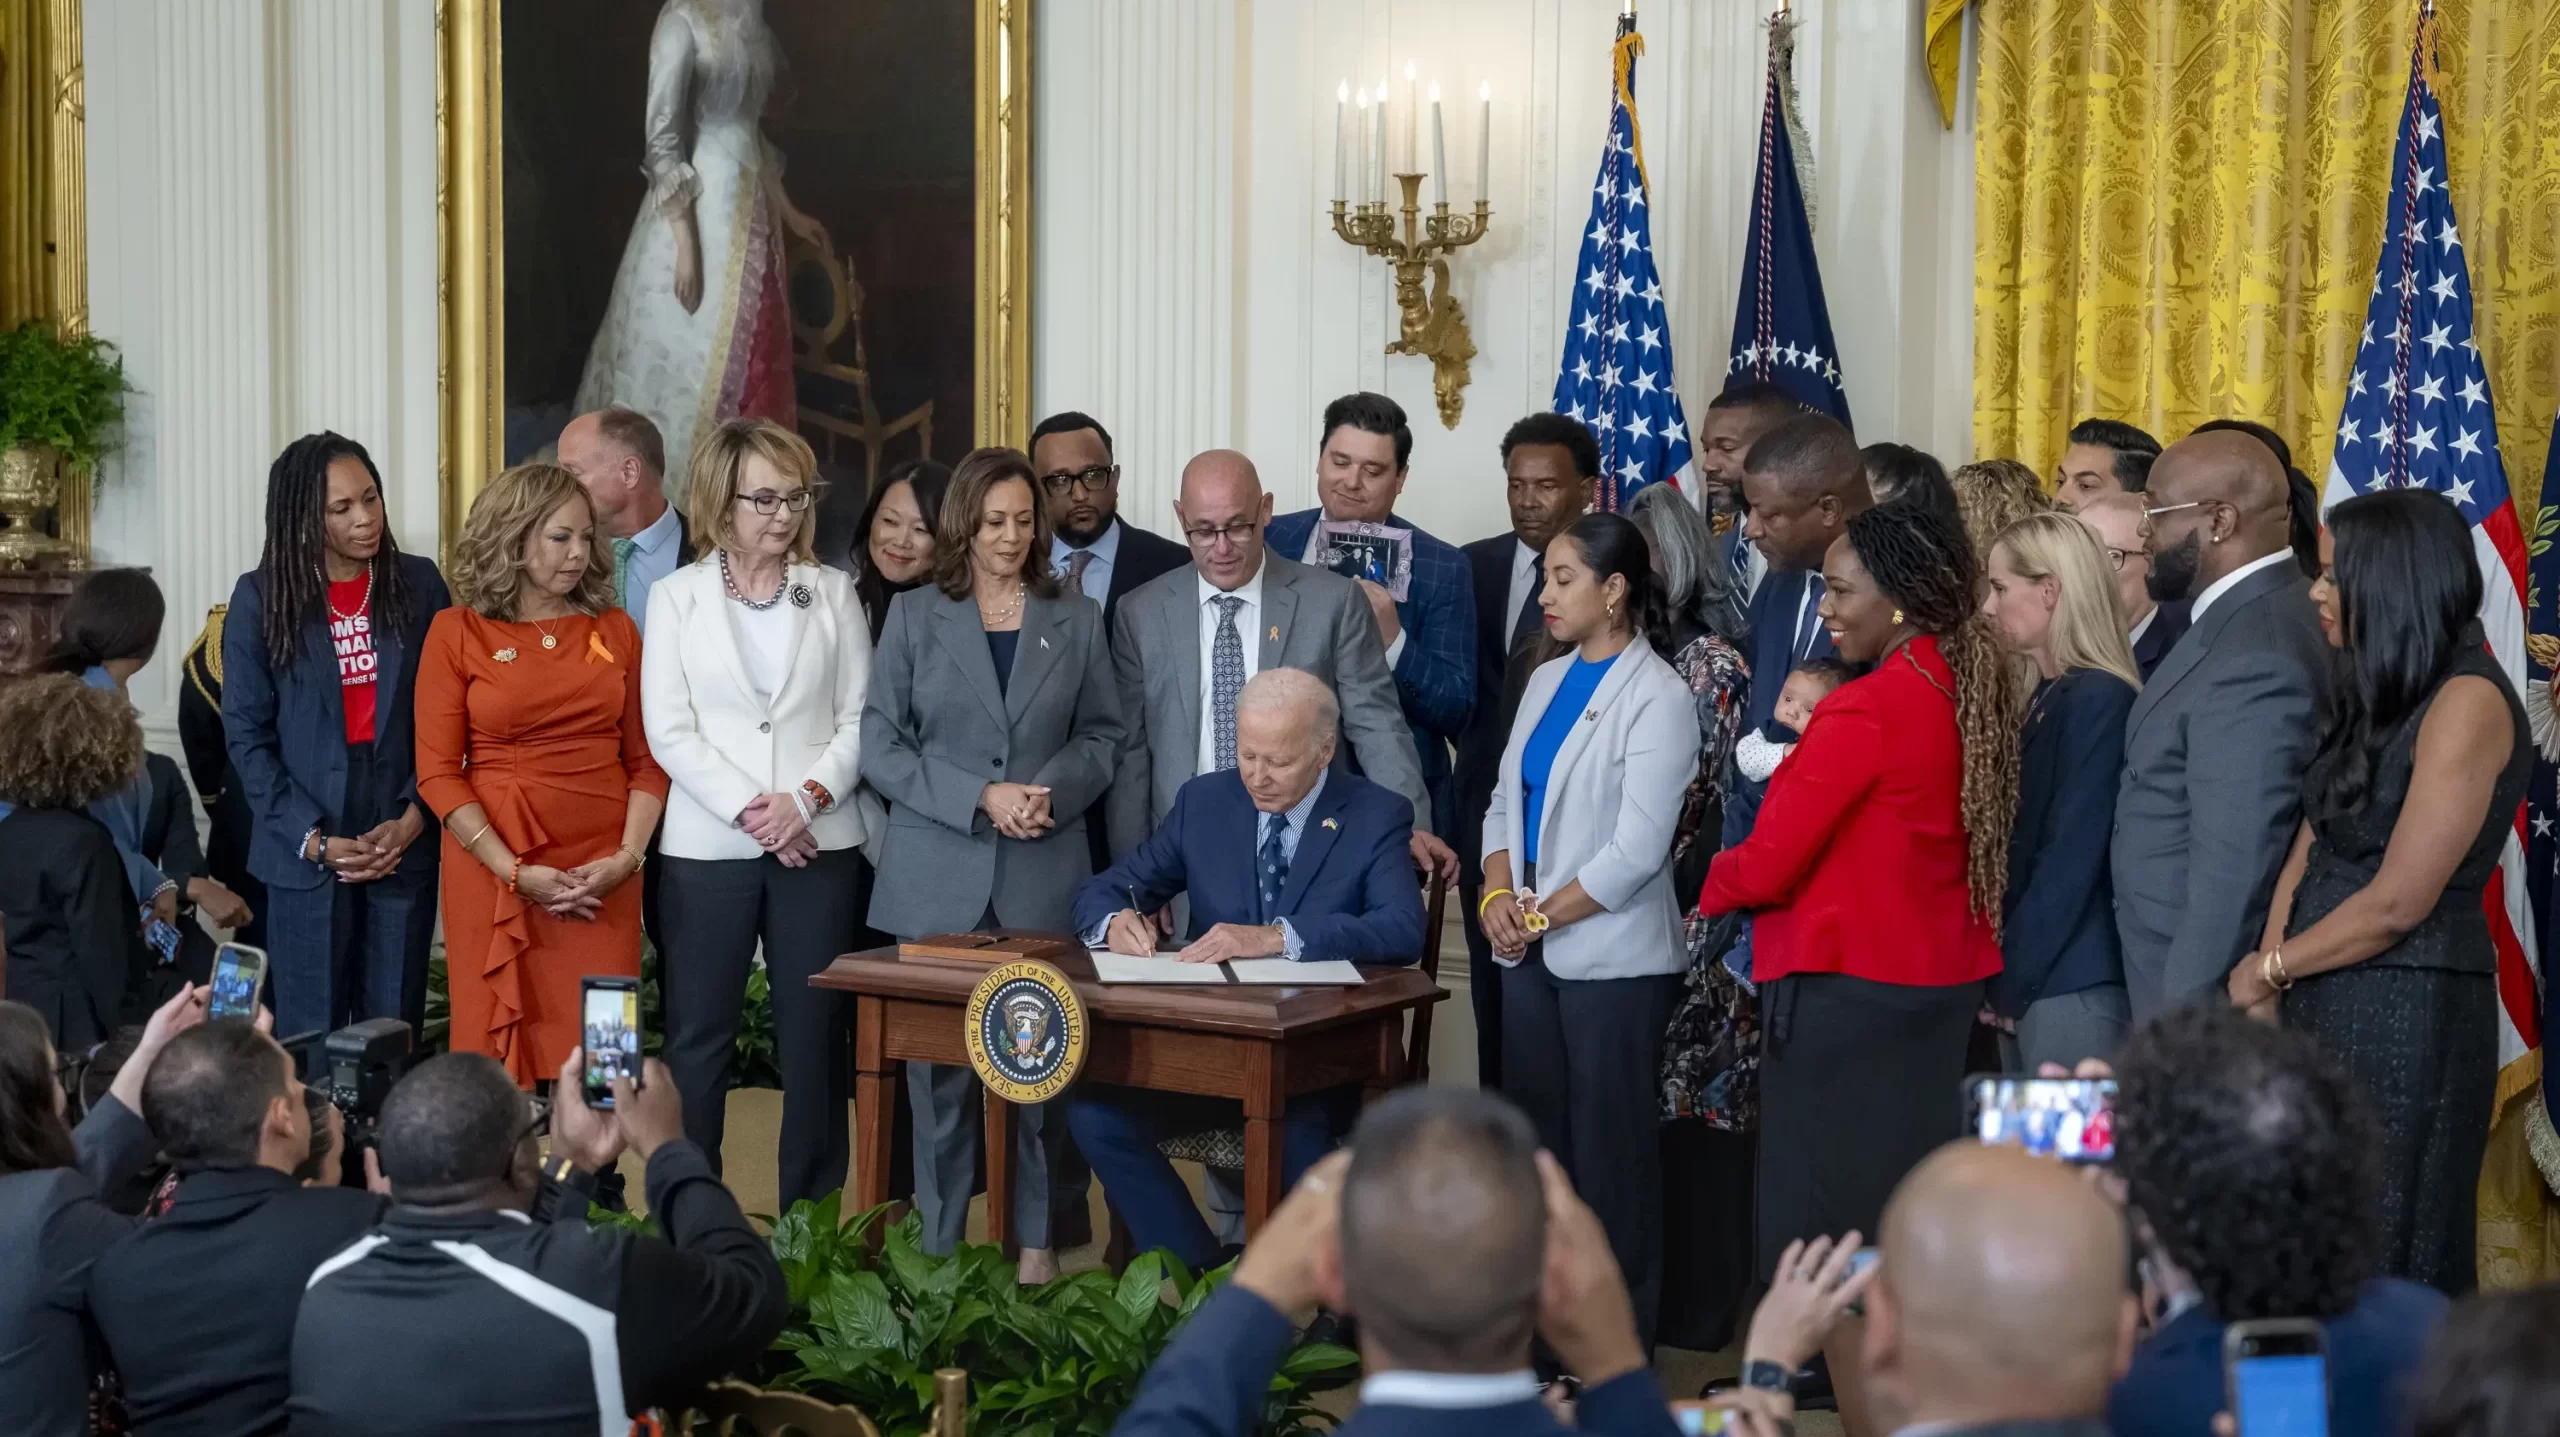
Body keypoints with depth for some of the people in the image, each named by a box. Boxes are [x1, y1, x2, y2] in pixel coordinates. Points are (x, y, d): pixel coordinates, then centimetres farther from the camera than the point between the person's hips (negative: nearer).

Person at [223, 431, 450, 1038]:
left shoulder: (419, 585, 4)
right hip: (305, 854, -1)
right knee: (312, 1039, 4)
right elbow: (247, 733, -1)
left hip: (404, 846, 1)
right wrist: (313, 839, -9)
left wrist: (413, 818, -7)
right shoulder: (260, 598, 1)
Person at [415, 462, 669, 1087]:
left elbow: (646, 761, 9)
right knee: (498, 1057, 1)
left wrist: (627, 858, -7)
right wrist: (516, 873, -12)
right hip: (494, 872, -2)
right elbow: (438, 773, -4)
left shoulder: (615, 630, 10)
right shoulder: (458, 632, 1)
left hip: (603, 879, 2)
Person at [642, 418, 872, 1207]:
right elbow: (668, 729, -2)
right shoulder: (678, 595, 5)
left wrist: (806, 798, -12)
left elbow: (858, 719, 4)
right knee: (698, 1035, 1)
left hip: (820, 841, 1)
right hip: (708, 845, -1)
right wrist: (750, 810, -12)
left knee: (815, 1036, 3)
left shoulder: (833, 593, 8)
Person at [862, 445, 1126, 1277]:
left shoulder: (1076, 622, 11)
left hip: (1045, 875, 1)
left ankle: (1037, 1240, 10)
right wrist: (981, 796, -11)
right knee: (939, 1066, 1)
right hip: (937, 874, -1)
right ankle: (937, 1248, 8)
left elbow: (1103, 735, 12)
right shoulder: (915, 616, 6)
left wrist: (1051, 792, -8)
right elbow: (880, 743, 0)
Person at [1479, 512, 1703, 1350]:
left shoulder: (1657, 699, -12)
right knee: (1534, 1134, 11)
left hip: (1614, 959, -7)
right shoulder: (1546, 681, 11)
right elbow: (1505, 802, 14)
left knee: (1610, 1150, 1)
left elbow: (1635, 851, -16)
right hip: (1532, 956, 7)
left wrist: (1540, 916, -11)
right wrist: (1498, 895, -3)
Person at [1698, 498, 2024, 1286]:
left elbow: (1766, 867, -16)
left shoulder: (1863, 710, -19)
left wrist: (1706, 886, 6)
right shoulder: (1977, 694, 4)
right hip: (1947, 984, 8)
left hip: (1847, 992, -8)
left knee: (1822, 1216, 0)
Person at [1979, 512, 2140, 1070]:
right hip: (2027, 981, 9)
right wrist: (2004, 974, 7)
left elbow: (2073, 857, -17)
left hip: (2071, 984, -9)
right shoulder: (2048, 698, 14)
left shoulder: (2099, 699, -13)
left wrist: (2012, 978, -12)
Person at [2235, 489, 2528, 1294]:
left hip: (2407, 1013, -8)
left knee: (2385, 1264, 1)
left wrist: (2267, 970, -5)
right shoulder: (2373, 695, 14)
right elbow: (2307, 854, 8)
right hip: (2326, 1005, 8)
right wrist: (2266, 993, -3)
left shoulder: (2467, 702, -14)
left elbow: (2398, 903, -17)